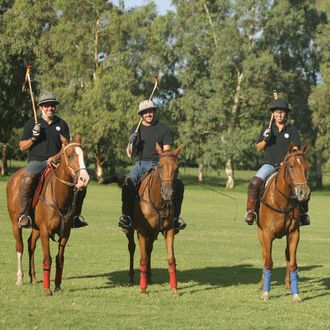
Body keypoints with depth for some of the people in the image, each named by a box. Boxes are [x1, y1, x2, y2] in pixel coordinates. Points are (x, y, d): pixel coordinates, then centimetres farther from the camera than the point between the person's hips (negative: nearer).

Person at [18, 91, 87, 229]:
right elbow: (22, 146, 6)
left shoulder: (62, 124, 12)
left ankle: (75, 216, 2)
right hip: (36, 161, -3)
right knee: (27, 179, -37)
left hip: (56, 162, 3)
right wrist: (33, 138, -13)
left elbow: (67, 146, 9)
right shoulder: (32, 123, 6)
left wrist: (56, 156, -10)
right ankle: (23, 214, -30)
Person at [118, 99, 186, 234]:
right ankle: (126, 215, -35)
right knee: (129, 182, -32)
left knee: (178, 184, -27)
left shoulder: (163, 128, 9)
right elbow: (130, 154, 15)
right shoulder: (136, 129, 16)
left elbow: (167, 151, 3)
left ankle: (175, 217, -18)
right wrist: (131, 143, -7)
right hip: (141, 164, 1)